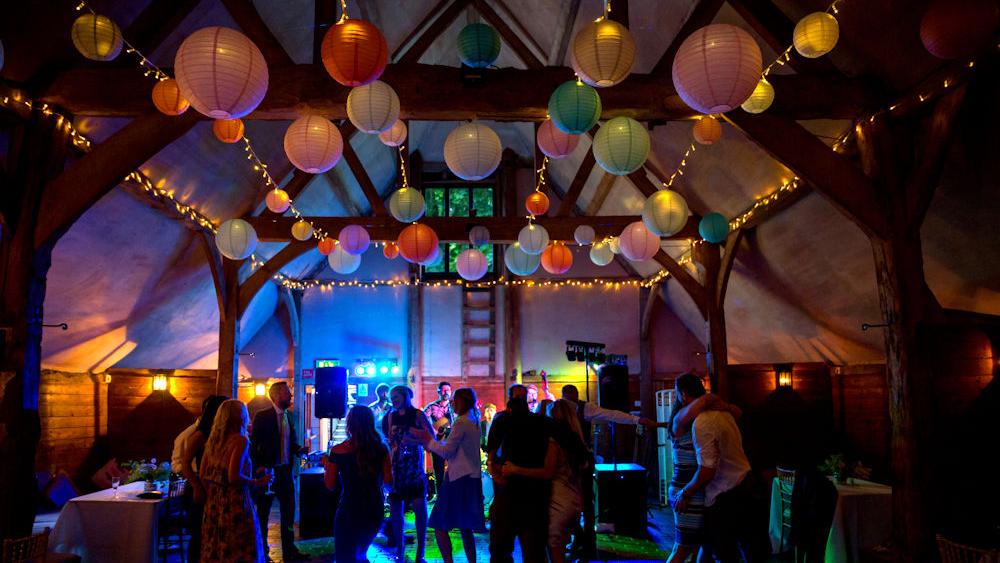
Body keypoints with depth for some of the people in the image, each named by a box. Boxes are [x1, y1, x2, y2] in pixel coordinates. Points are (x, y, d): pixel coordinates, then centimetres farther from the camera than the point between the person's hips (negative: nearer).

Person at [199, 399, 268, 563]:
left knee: (214, 549, 13)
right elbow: (234, 477, -20)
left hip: (213, 502, 7)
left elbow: (203, 475, 10)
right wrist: (257, 482, -8)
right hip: (234, 503, -7)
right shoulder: (240, 440, -12)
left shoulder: (213, 439, 9)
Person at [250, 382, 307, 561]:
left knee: (289, 512, 11)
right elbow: (253, 444, -10)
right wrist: (258, 466, -18)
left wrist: (299, 449, -4)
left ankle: (289, 550, 22)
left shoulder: (290, 417, 7)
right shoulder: (262, 417, -10)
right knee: (262, 513, 9)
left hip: (286, 471, 6)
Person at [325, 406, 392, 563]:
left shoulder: (338, 451, -11)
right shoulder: (380, 448, -5)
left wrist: (327, 465, 12)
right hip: (375, 510, 4)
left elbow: (330, 485, -5)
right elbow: (388, 479, -5)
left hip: (349, 512, -4)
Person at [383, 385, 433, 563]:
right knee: (395, 509, 4)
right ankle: (399, 547, 20)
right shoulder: (391, 416, 9)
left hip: (415, 467, -3)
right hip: (396, 467, 3)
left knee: (420, 506, -6)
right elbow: (389, 441, 7)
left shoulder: (417, 414, -2)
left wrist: (414, 441, -19)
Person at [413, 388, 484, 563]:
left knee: (440, 526, -2)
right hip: (472, 478, 9)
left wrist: (428, 439, -2)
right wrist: (428, 440, 16)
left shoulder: (460, 422, -15)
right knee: (465, 528, 16)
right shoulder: (474, 422, 12)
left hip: (459, 478, -9)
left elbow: (446, 451, -14)